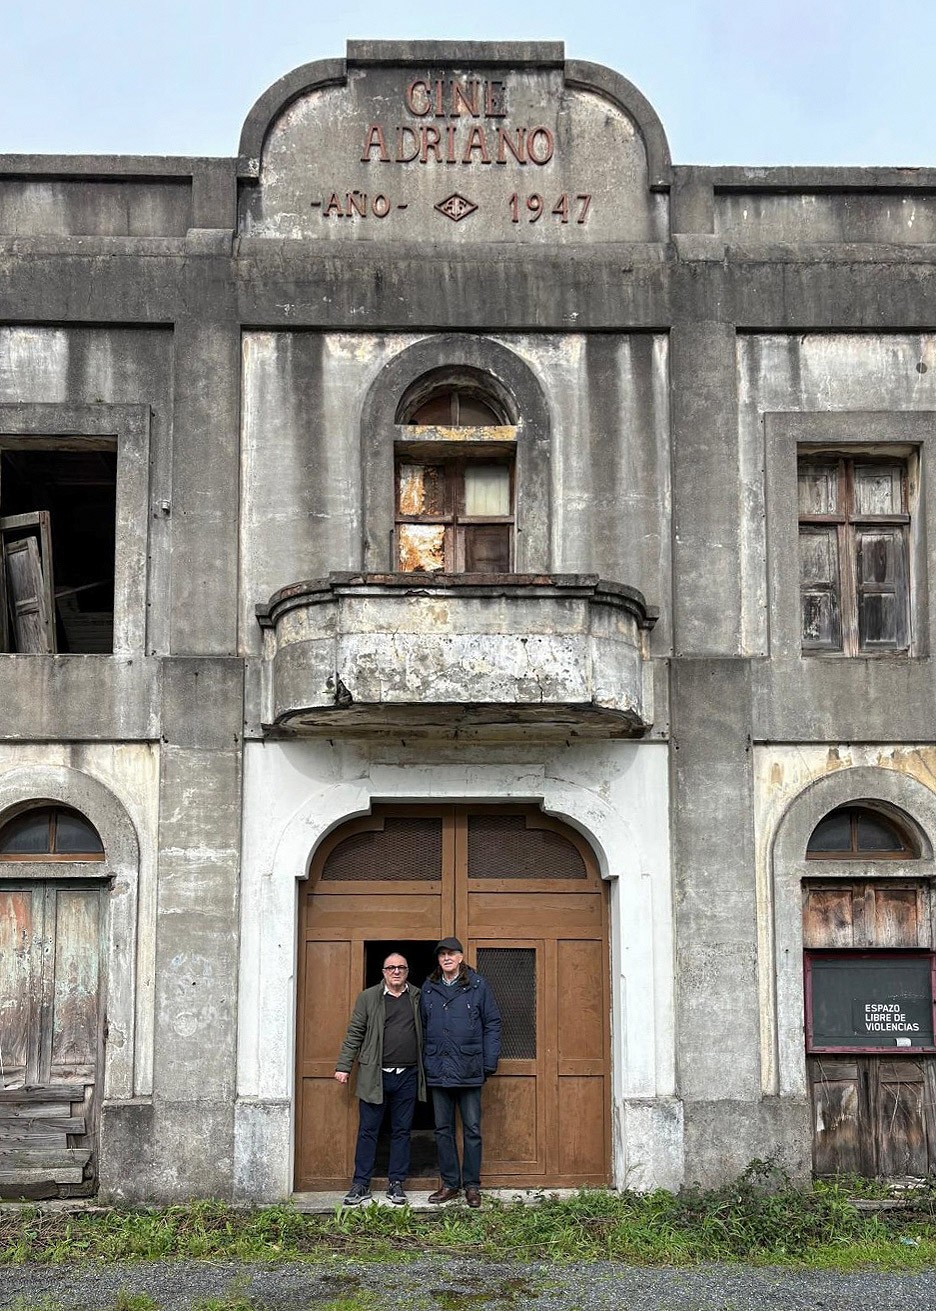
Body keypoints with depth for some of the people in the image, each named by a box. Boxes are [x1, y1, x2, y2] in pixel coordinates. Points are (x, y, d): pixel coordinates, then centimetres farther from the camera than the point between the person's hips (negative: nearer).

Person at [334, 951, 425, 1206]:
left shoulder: (418, 998, 7)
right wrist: (344, 1066, -2)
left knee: (402, 1131, 7)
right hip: (375, 1075, -1)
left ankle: (396, 1184, 15)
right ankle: (361, 1185, 9)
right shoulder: (368, 997, 3)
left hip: (407, 1076, 1)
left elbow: (428, 1033, 7)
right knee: (368, 1131, 3)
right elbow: (354, 1034, 4)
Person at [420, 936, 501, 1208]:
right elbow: (423, 1028, 9)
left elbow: (492, 1024, 0)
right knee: (443, 1129, 9)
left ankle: (472, 1185, 12)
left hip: (469, 1070, -3)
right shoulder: (428, 989, 7)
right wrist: (426, 1063, 2)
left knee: (472, 1130, 3)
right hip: (438, 1071, 3)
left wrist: (489, 1063, -6)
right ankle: (449, 1183, 18)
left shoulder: (477, 986, -1)